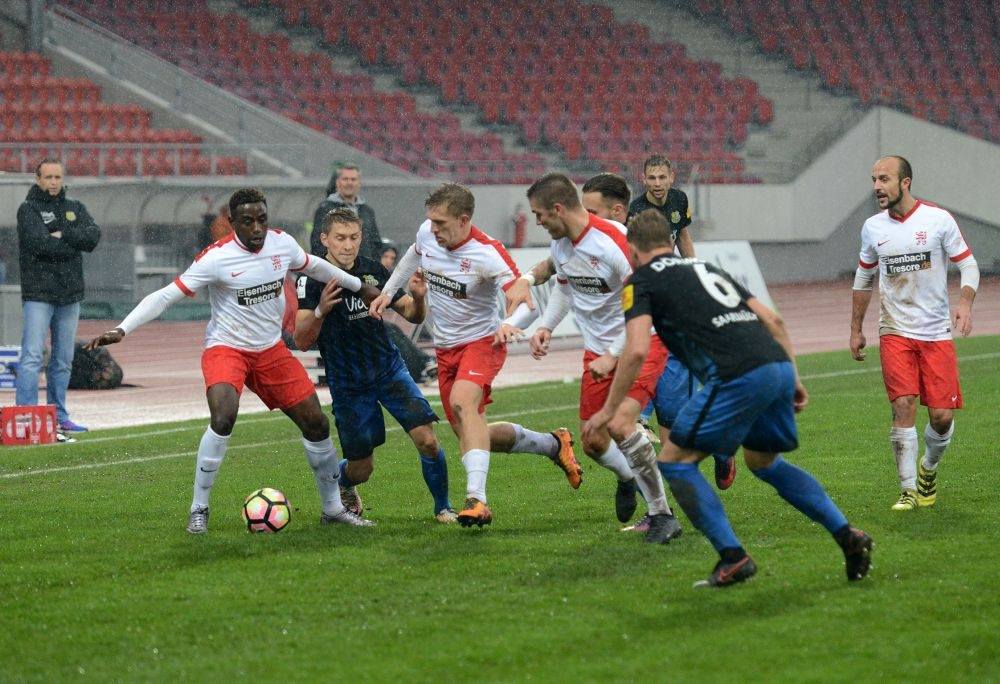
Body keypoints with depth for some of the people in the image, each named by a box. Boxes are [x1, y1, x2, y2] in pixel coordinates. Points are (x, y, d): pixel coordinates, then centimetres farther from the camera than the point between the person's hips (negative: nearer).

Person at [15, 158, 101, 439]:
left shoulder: (75, 208, 14)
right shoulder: (28, 209, -2)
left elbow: (93, 236, -3)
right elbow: (41, 244, -18)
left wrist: (63, 235, -13)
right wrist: (75, 244, -7)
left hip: (70, 294, 6)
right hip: (38, 294, -6)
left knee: (63, 360, 11)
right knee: (33, 357, -13)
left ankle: (58, 416, 19)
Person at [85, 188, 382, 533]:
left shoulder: (282, 243, -6)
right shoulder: (216, 258, -21)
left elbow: (313, 266, 16)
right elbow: (165, 295, -22)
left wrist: (359, 287, 27)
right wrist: (121, 330, -33)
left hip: (271, 349, 5)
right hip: (226, 348, -5)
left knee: (316, 423, 4)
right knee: (223, 419, -30)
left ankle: (333, 508, 24)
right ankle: (198, 509, -14)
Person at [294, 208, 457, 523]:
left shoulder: (374, 271, -1)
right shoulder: (310, 281, -12)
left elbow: (412, 316, 6)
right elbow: (301, 341, -19)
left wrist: (418, 298, -17)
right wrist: (320, 310, -37)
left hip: (389, 369, 2)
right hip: (347, 385, -2)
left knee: (426, 439, -15)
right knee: (361, 468, 3)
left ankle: (443, 507, 6)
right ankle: (342, 481, 41)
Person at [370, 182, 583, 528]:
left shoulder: (487, 253, -25)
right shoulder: (426, 233, -6)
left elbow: (530, 300, -31)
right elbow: (413, 255, 21)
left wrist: (510, 324, -50)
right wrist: (388, 291, 17)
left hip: (482, 341, -7)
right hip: (446, 348, 7)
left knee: (462, 402, -36)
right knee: (470, 434, 9)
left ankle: (477, 500, -44)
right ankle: (553, 444, 32)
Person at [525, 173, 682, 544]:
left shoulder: (614, 242, -24)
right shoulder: (560, 245, 1)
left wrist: (613, 356, -23)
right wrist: (545, 327, 7)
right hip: (598, 351, 7)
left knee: (620, 423, -27)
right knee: (593, 443, 6)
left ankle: (662, 515, -16)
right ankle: (628, 478, 43)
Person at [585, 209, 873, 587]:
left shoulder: (642, 282, 9)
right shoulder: (706, 269, 30)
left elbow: (637, 350, -6)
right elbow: (772, 319, 23)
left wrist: (608, 409, 2)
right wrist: (793, 377, 26)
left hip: (738, 377, -7)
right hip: (779, 366, 8)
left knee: (675, 461, 8)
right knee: (763, 460, 28)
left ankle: (732, 558, -1)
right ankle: (847, 535, 18)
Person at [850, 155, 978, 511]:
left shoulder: (938, 220, -6)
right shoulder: (872, 227, 4)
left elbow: (968, 264, -2)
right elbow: (863, 278, 18)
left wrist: (965, 302, -21)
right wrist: (856, 330, 18)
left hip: (936, 332, -1)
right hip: (894, 333, 1)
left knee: (941, 415, -4)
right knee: (903, 407, -13)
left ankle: (928, 467, 27)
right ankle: (909, 490, -4)